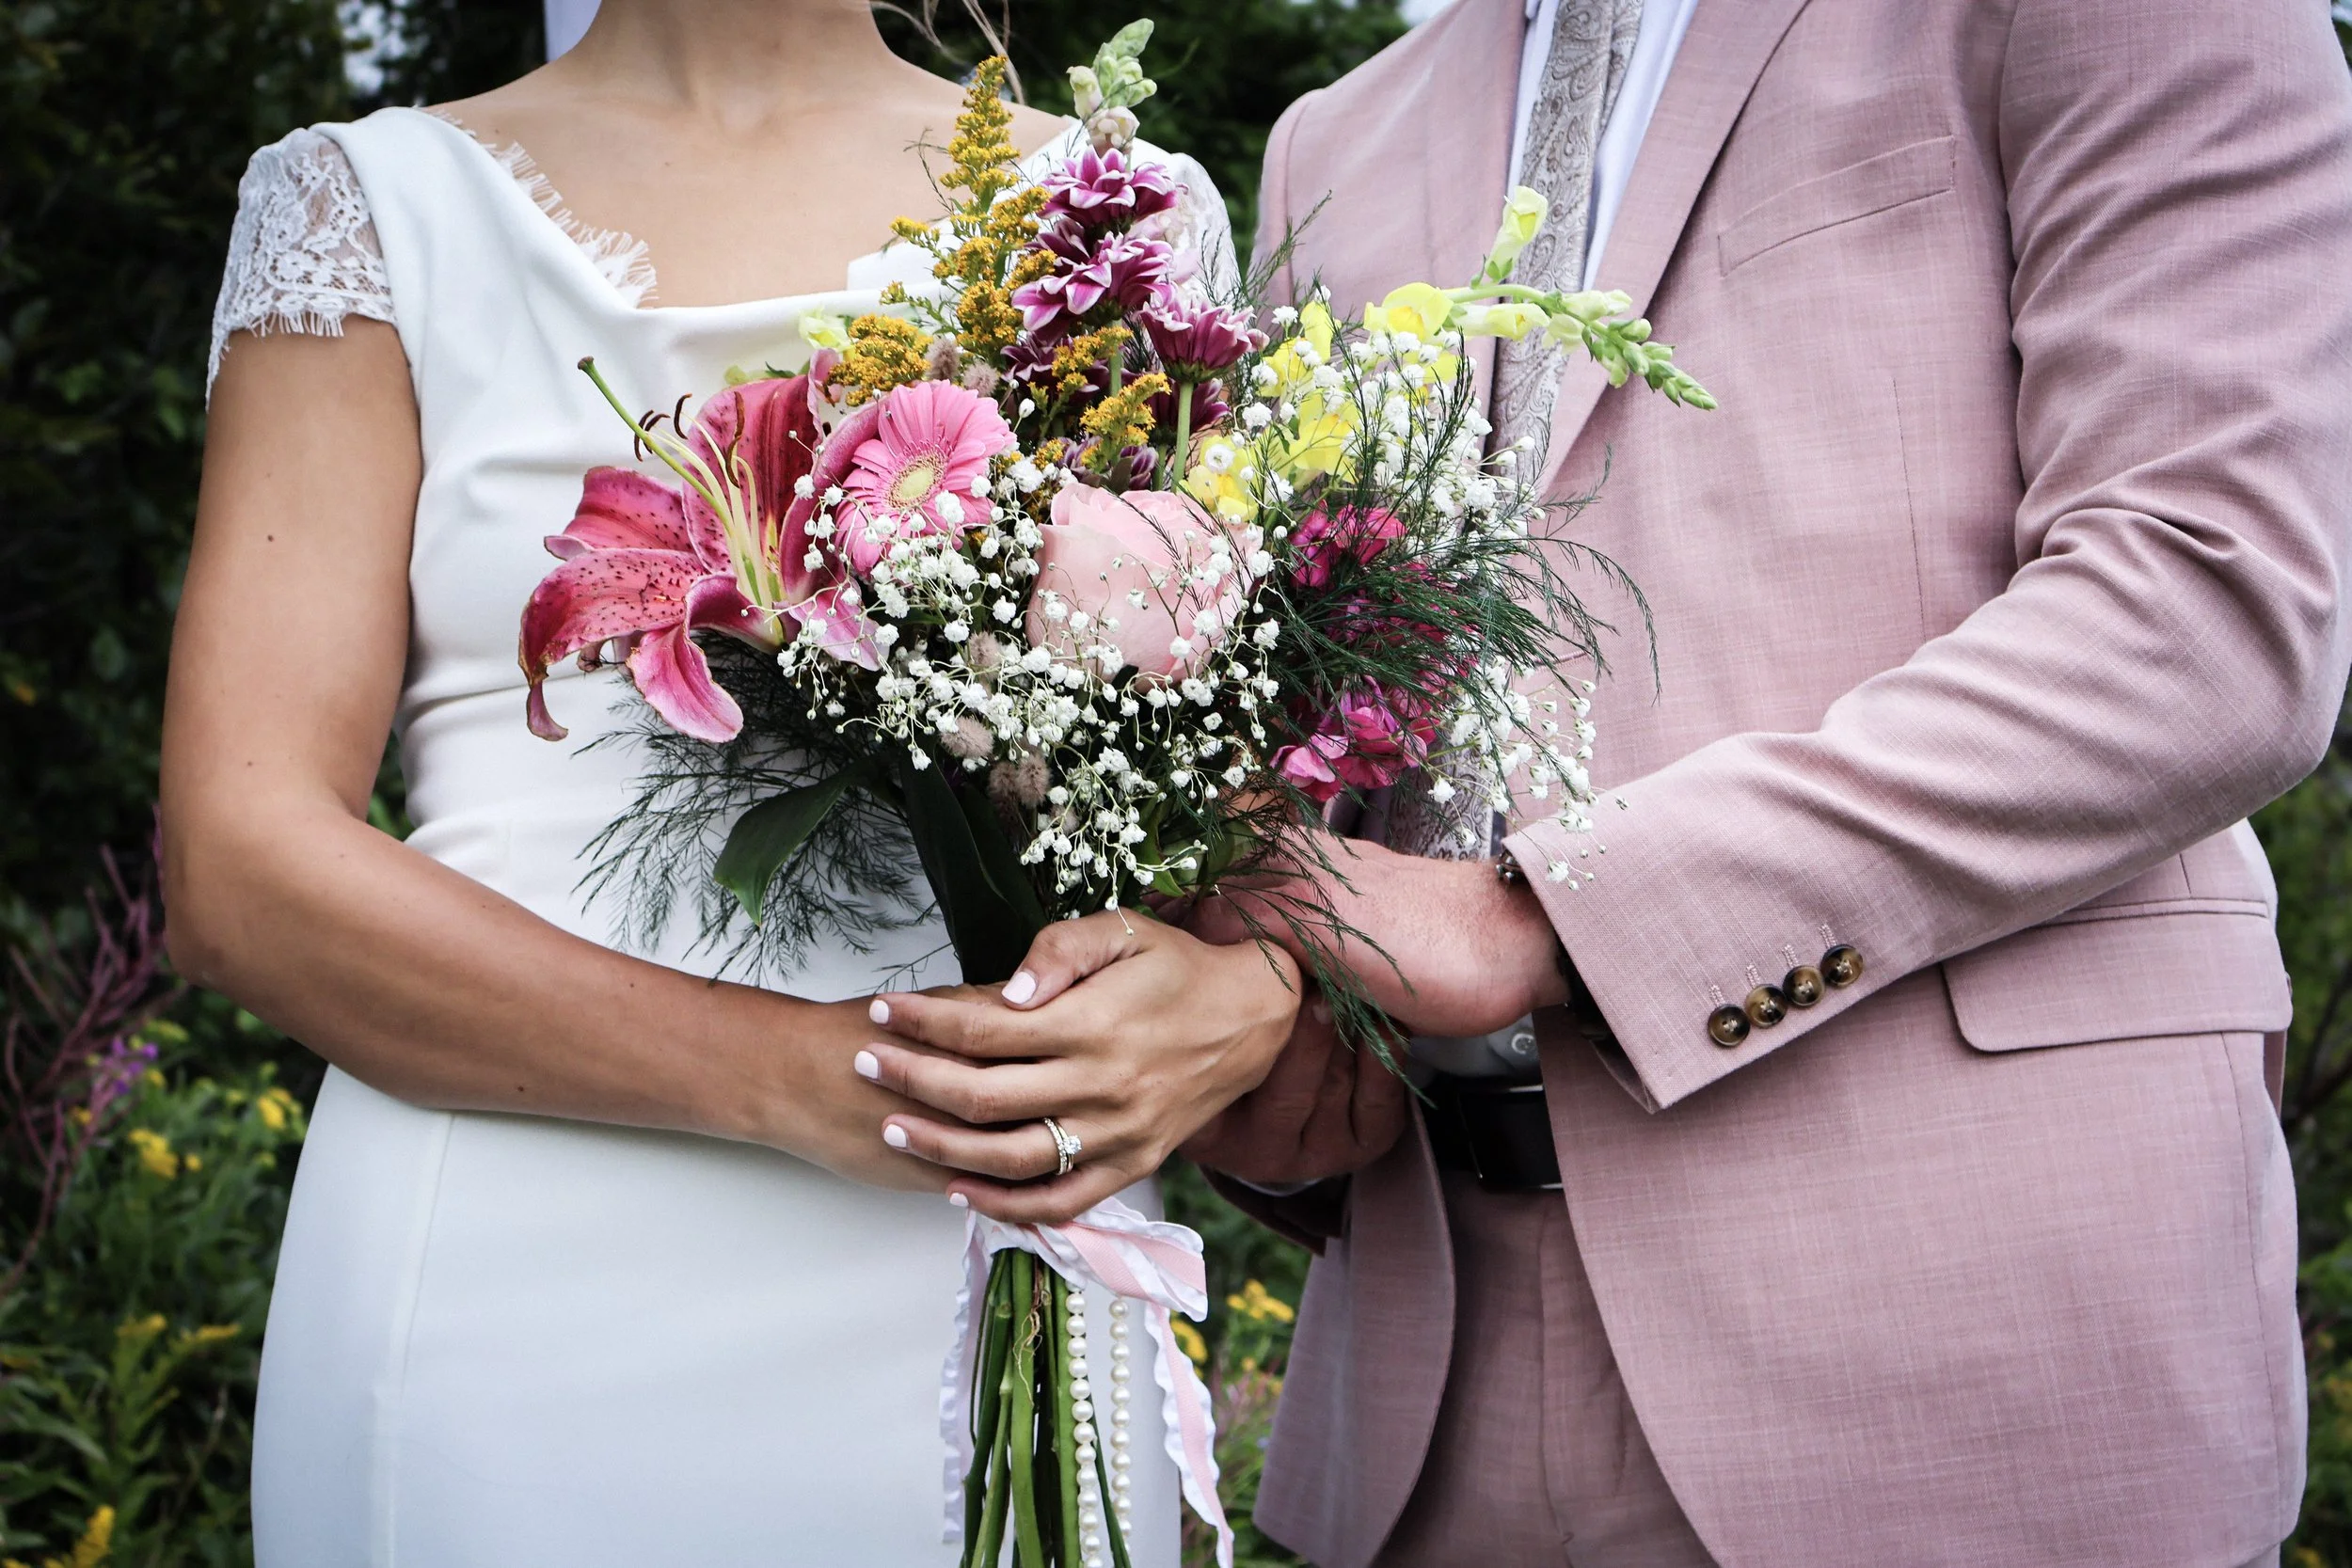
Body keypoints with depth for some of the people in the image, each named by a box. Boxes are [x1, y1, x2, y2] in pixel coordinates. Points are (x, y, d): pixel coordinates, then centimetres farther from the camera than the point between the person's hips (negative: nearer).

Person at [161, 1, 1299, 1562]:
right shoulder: (373, 202, 2)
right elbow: (241, 869, -7)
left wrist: (1251, 999, -18)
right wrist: (798, 1075, -19)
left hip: (992, 1314, 2)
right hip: (507, 1317, -2)